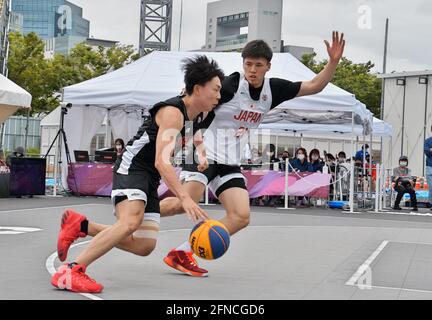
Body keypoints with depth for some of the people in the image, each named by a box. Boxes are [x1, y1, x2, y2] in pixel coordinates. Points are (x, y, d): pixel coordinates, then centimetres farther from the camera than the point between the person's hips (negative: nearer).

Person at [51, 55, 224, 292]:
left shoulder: (199, 114, 8)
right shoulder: (173, 113, -21)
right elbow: (162, 161, -33)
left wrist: (201, 154, 15)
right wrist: (185, 198, -43)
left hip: (150, 178, 9)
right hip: (131, 168, -9)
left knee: (144, 246, 3)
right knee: (131, 222, -35)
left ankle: (81, 226, 12)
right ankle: (70, 272, -33)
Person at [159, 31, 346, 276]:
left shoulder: (273, 89, 5)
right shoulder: (230, 84, -14)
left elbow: (314, 87, 8)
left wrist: (334, 62, -6)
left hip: (230, 163, 7)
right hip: (206, 153, -6)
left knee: (241, 217, -8)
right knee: (183, 203, -25)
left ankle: (181, 253, -7)